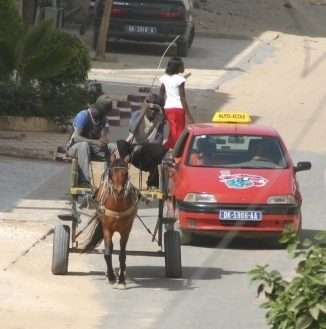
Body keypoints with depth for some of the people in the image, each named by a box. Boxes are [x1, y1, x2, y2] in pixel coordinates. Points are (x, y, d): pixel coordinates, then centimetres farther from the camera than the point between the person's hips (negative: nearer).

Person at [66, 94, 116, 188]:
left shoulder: (102, 119, 2)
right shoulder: (83, 115, -20)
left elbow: (104, 137, -10)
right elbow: (76, 137, -30)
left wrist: (103, 143, -36)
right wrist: (96, 142, -42)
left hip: (92, 148, 6)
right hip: (75, 147, -6)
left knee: (112, 148, -16)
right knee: (84, 145, -40)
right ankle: (84, 181, -47)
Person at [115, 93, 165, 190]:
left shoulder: (160, 119, 0)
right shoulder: (138, 114, -4)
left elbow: (159, 141, -8)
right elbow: (133, 130, -25)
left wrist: (142, 146, -23)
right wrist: (144, 110, -26)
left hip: (147, 152, 1)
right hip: (133, 148, -1)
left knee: (159, 149, -31)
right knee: (121, 143, -31)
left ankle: (153, 183, -19)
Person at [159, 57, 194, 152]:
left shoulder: (164, 78, 5)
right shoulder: (180, 80, -12)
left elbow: (161, 96, 9)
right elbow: (182, 99, -14)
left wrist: (161, 111, 18)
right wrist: (188, 116, -12)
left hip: (168, 108, 6)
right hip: (178, 108, -6)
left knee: (173, 133, 15)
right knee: (179, 133, 1)